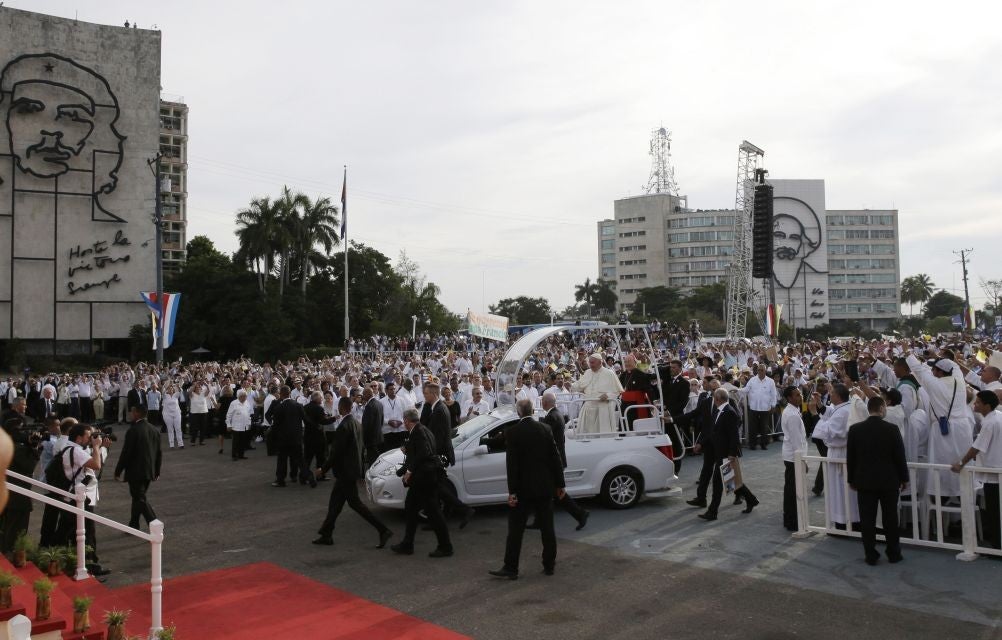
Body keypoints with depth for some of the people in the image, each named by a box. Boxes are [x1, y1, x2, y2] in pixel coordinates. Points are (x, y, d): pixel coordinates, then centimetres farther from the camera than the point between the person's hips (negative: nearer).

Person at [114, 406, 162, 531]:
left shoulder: (133, 431, -16)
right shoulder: (154, 430, 6)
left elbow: (126, 453, -16)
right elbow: (159, 453, 11)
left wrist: (118, 471, -5)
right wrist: (157, 471, 18)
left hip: (136, 472, -7)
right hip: (149, 472, 7)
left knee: (140, 499, -2)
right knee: (138, 497, 19)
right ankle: (134, 525, 28)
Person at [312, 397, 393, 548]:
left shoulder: (343, 427, -21)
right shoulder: (356, 423, 6)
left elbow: (336, 451, -20)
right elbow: (360, 448, 13)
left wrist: (323, 468, -11)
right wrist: (361, 467, 20)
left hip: (346, 471, -9)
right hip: (354, 468, 9)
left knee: (355, 502, -3)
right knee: (335, 502, 15)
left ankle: (383, 530, -4)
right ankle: (326, 534, 23)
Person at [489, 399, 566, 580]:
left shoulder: (512, 432, -11)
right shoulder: (545, 430, 0)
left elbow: (511, 463, -13)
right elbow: (555, 458, 2)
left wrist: (512, 491, -10)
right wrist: (560, 485, 9)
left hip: (523, 489, -3)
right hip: (545, 487, 4)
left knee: (515, 530, 4)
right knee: (547, 528, 12)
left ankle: (510, 568, 8)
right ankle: (549, 565, 19)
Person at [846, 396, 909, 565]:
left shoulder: (855, 429, -6)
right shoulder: (892, 429, -11)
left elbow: (850, 457, 0)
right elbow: (900, 456, -5)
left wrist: (852, 480, 10)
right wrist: (904, 478, 8)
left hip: (864, 481, 1)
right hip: (889, 481, 0)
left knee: (867, 520, 5)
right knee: (890, 518, 11)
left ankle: (871, 556, 10)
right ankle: (893, 553, 21)